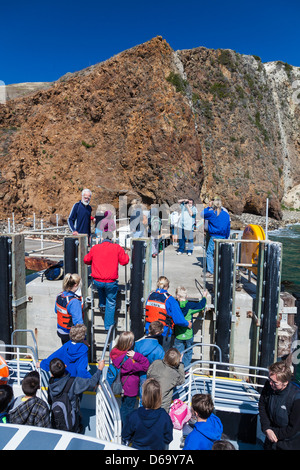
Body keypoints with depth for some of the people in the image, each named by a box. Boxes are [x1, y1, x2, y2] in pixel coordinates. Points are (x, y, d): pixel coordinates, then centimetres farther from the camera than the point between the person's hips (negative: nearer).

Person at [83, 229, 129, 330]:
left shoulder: (94, 248, 5)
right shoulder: (117, 248, -3)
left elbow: (86, 260, 17)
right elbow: (124, 261, 3)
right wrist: (125, 254, 22)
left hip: (97, 281, 3)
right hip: (110, 282, -3)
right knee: (111, 302, 16)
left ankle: (102, 304, 37)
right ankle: (108, 325, 22)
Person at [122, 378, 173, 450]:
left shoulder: (134, 416, -26)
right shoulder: (164, 416, -26)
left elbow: (125, 437, -10)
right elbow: (168, 440, -11)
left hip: (138, 447, 0)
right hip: (158, 448, 0)